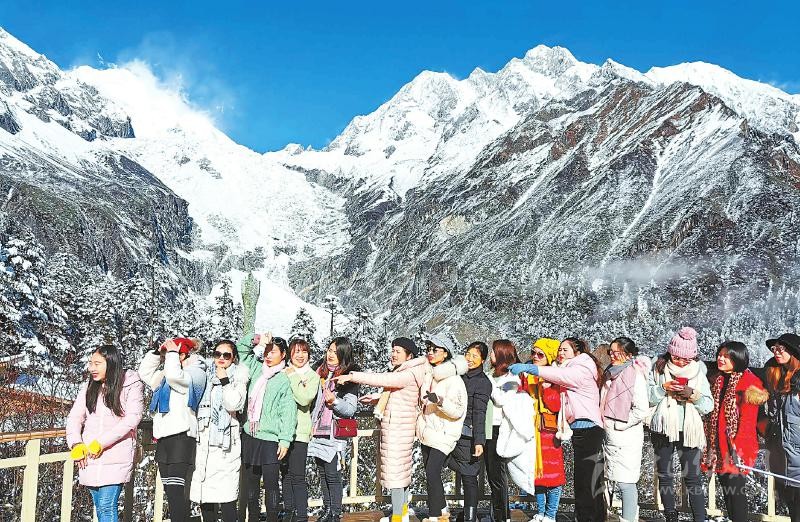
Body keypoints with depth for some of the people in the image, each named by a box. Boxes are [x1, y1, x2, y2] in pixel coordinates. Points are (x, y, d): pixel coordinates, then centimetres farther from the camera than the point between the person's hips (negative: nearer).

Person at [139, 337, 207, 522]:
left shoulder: (196, 372, -5)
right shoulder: (166, 374, 23)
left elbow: (174, 376, -23)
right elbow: (145, 372, 23)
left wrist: (172, 353, -9)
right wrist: (158, 352, 12)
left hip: (181, 436, -9)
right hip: (163, 436, 9)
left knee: (177, 490, -14)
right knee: (170, 491, 9)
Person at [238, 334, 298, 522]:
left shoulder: (284, 380, -4)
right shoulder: (256, 368, 10)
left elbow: (288, 412, -9)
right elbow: (241, 346, 18)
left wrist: (285, 440, -14)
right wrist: (257, 340, 0)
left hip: (270, 439, -5)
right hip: (249, 436, 5)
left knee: (271, 483, -1)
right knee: (251, 482, 13)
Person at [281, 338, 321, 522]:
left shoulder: (312, 376, 0)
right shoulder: (283, 373, 9)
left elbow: (305, 399, -17)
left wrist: (293, 377, -13)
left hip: (299, 431, -4)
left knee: (298, 476, -4)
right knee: (286, 474, 13)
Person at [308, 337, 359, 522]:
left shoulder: (349, 378, -8)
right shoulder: (321, 371, 9)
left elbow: (351, 409, -10)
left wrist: (334, 401, -25)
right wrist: (312, 422, 12)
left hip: (335, 433, -6)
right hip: (318, 431, 6)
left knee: (333, 475, -4)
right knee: (323, 474, 12)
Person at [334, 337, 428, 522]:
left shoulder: (409, 374, -16)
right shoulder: (401, 374, 15)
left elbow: (382, 380, -27)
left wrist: (352, 376, -26)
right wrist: (376, 399, 15)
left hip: (398, 428, -10)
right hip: (394, 428, 10)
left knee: (395, 471, -7)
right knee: (401, 470, 16)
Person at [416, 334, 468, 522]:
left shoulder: (453, 379, -13)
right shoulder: (429, 375, 8)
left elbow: (458, 411, -17)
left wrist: (440, 401, -33)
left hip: (443, 434, -7)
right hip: (427, 432, 7)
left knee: (432, 473, -13)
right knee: (431, 474, 12)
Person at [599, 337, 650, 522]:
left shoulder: (635, 375, -11)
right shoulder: (611, 373, 13)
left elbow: (642, 410, -18)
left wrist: (618, 425, -12)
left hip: (626, 437, -8)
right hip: (609, 436, 8)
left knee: (625, 483, -6)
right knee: (609, 480, 11)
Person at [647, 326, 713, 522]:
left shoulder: (698, 371, 2)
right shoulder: (658, 368, 1)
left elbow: (708, 406, 1)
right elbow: (647, 397, -2)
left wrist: (693, 394, -16)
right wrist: (664, 387, -16)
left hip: (689, 431, -1)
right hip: (663, 429, 1)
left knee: (692, 477, -4)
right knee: (665, 476, 10)